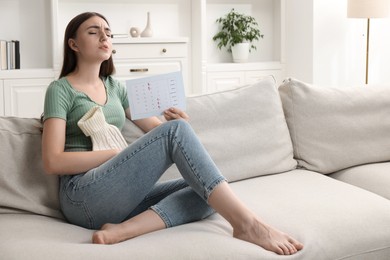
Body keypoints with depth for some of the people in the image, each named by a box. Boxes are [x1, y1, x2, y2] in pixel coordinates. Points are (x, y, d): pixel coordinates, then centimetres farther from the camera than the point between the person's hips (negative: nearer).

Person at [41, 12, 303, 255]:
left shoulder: (114, 87, 20)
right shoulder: (61, 89, 1)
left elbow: (157, 128, 16)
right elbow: (52, 162, -10)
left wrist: (177, 124, -8)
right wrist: (118, 153, -11)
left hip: (119, 196, 7)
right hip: (84, 197, -7)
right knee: (176, 130, -23)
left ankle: (123, 230, -32)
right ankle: (246, 223, -32)